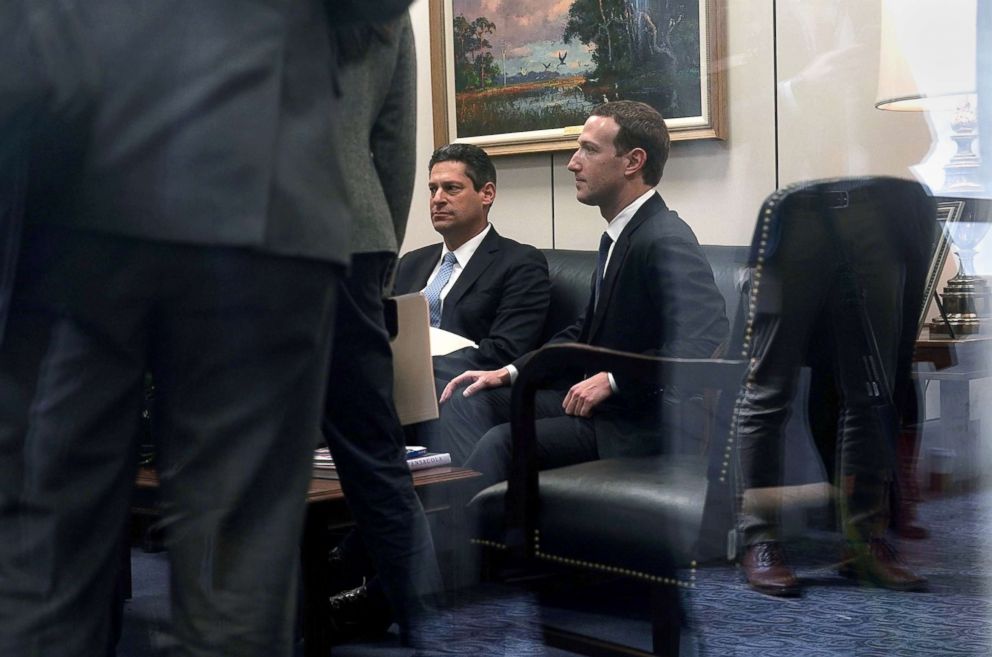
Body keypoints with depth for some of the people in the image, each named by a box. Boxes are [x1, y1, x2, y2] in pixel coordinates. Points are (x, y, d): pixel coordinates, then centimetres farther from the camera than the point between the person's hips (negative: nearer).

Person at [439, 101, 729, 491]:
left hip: (635, 424, -10)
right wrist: (510, 372, 11)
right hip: (597, 400, 10)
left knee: (502, 441, -26)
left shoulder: (666, 242, -19)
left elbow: (703, 344, -31)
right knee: (471, 401, 1)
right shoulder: (619, 235, 11)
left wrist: (612, 379, -24)